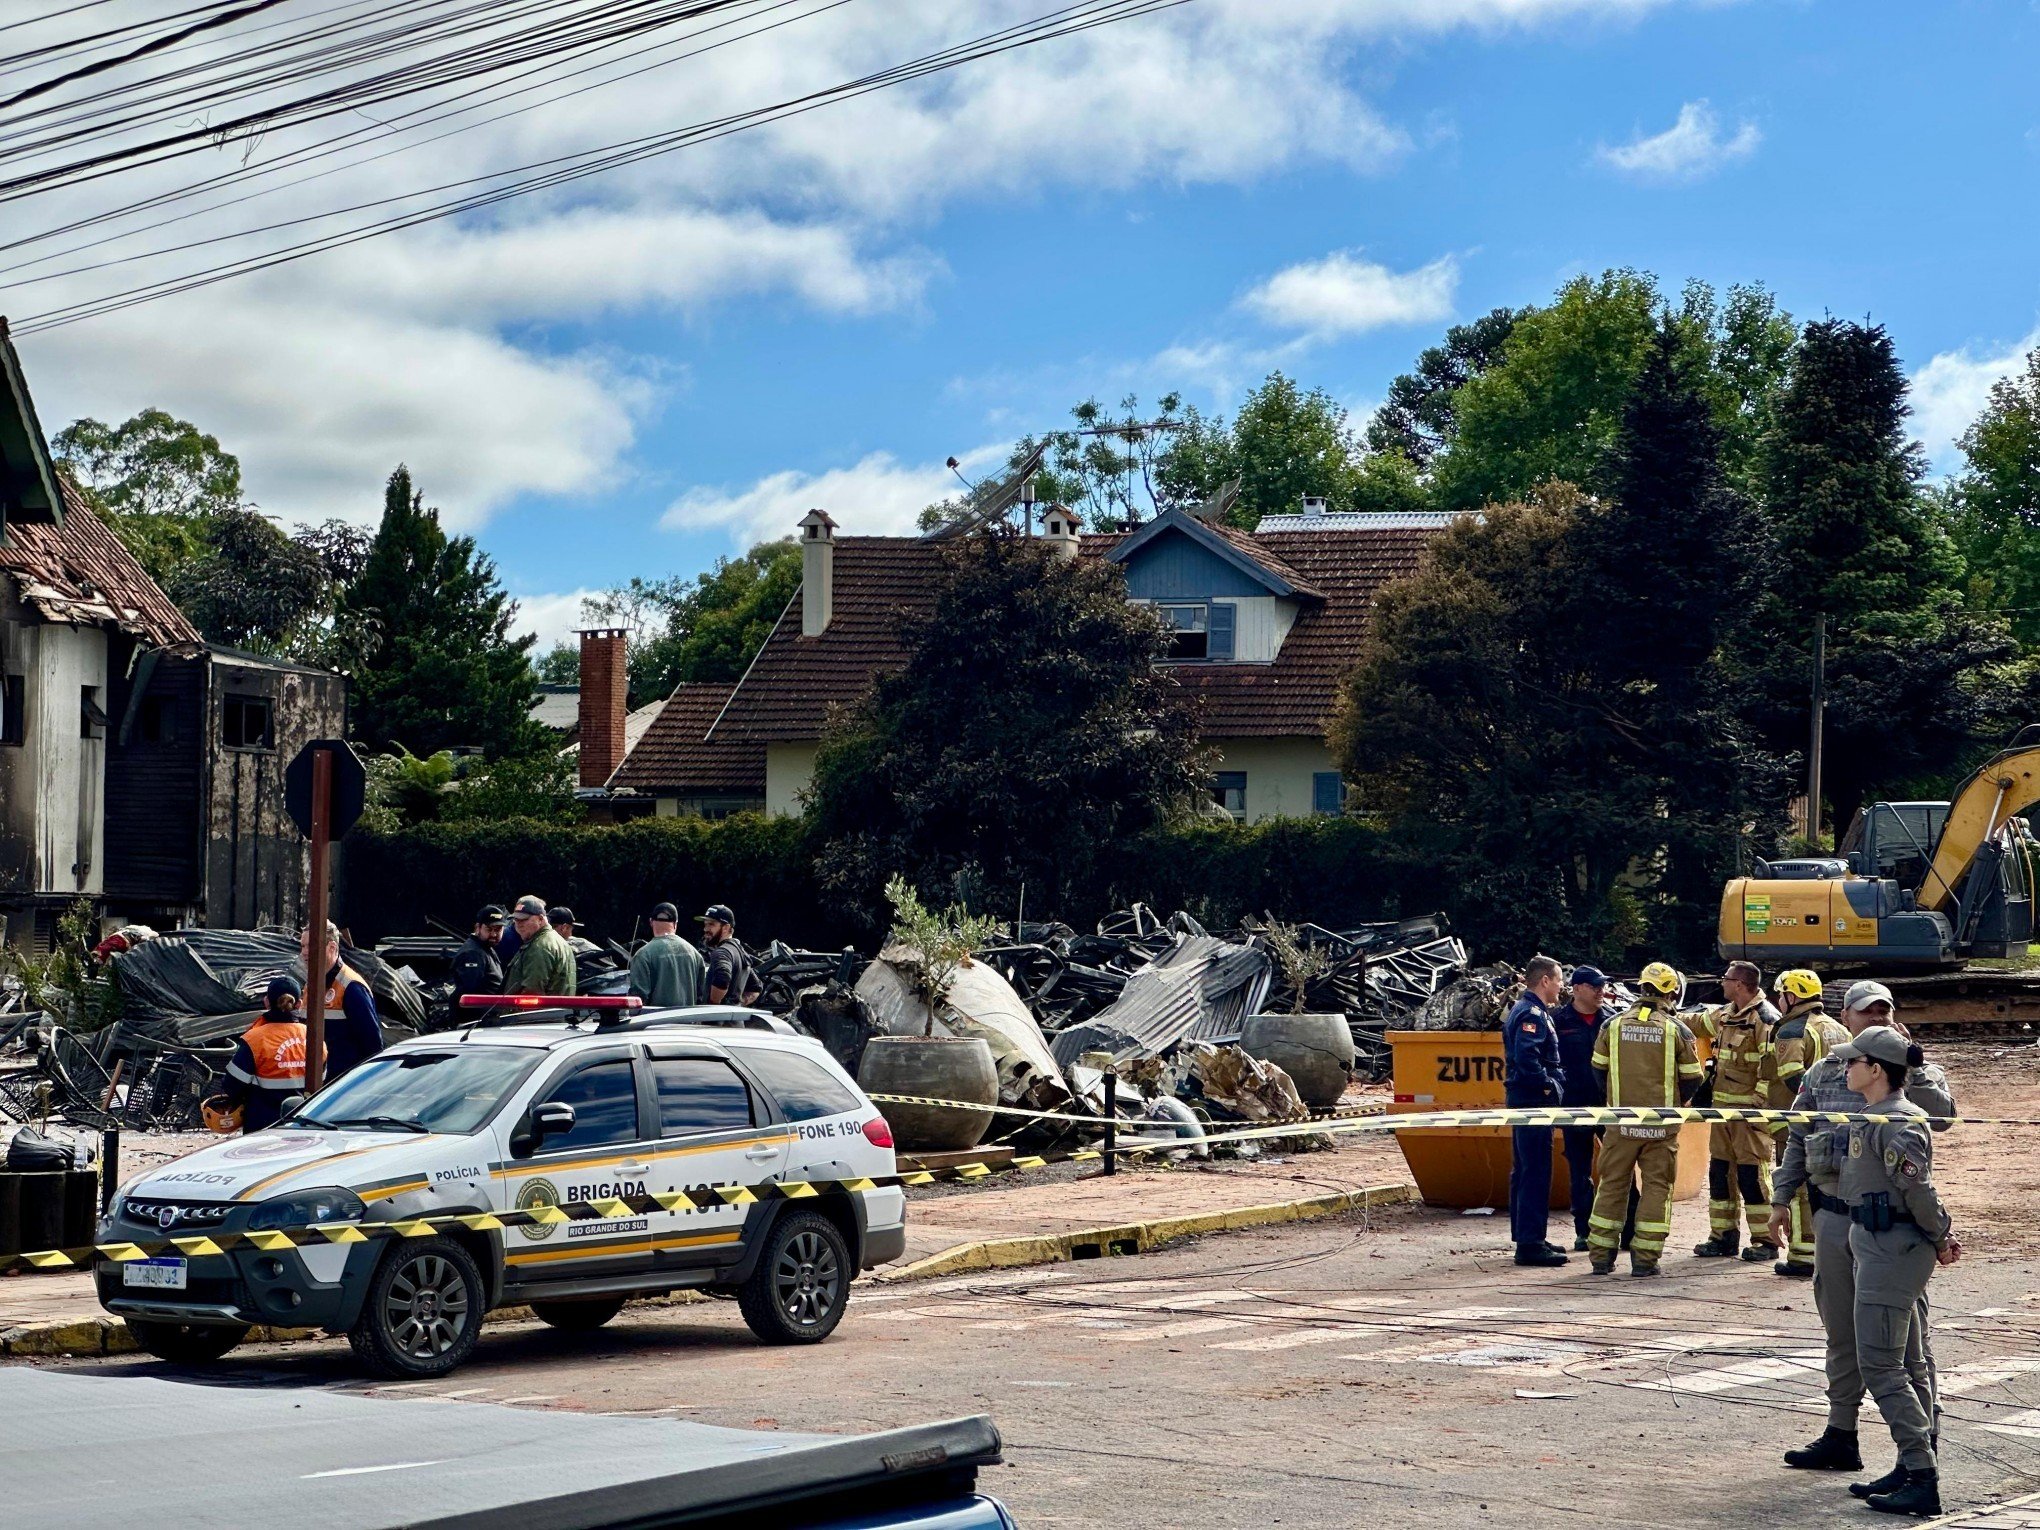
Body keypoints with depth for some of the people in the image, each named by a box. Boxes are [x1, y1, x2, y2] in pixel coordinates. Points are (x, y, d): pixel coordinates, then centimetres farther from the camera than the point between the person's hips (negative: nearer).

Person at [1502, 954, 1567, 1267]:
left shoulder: (1527, 1011, 17)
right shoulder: (1532, 1015, -15)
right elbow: (1526, 1058, -27)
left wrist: (1552, 1085, 14)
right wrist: (1548, 1086, -17)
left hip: (1526, 1100, 11)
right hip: (1534, 1100, -11)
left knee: (1525, 1170, 15)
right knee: (1535, 1172, -10)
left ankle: (1525, 1238, 22)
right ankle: (1530, 1244, -10)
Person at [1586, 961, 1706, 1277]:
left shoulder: (1614, 1025, 2)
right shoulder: (1677, 1030, -4)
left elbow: (1598, 1069, 10)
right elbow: (1692, 1078, 0)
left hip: (1621, 1121, 2)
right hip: (1661, 1125, -2)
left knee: (1613, 1183, 10)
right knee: (1656, 1186, 4)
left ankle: (1601, 1256, 12)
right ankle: (1645, 1259, 2)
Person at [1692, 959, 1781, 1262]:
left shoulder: (1765, 1018, -14)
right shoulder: (1724, 1015, 14)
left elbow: (1772, 1066, -18)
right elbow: (1697, 1024, 33)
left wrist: (1759, 1103, -21)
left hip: (1750, 1110, -9)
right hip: (1723, 1106, 9)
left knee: (1752, 1174, -8)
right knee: (1720, 1171, 12)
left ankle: (1766, 1241, -2)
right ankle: (1723, 1236, 21)